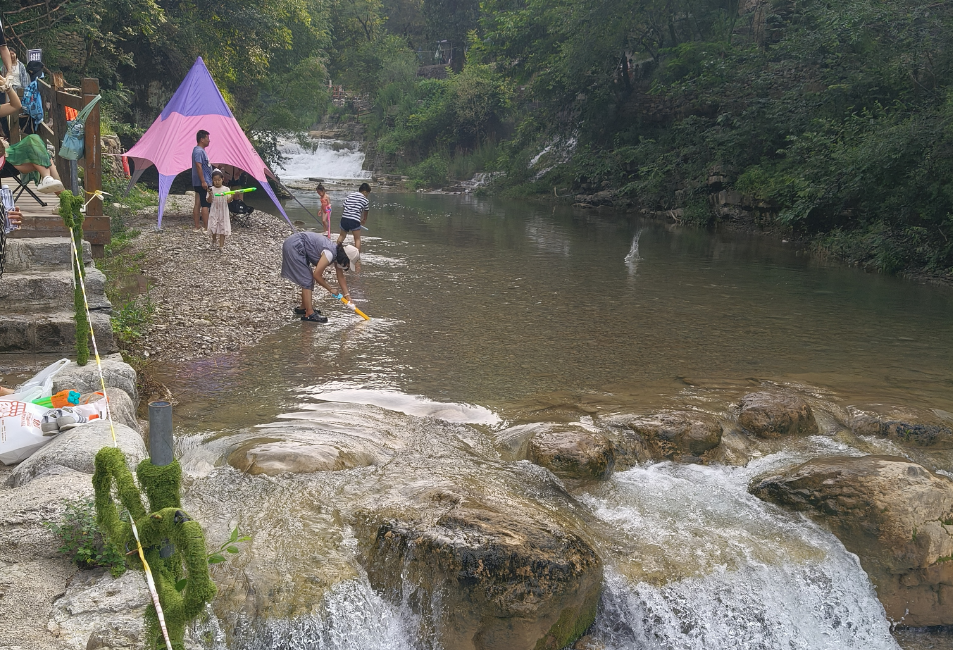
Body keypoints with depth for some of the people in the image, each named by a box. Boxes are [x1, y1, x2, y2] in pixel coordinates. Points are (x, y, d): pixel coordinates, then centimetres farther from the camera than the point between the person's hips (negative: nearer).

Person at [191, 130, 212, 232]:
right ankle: (206, 228, -7)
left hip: (199, 184, 11)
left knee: (198, 204, 10)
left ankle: (197, 227, 12)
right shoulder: (199, 151, -14)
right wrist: (203, 181, -25)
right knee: (206, 205, -8)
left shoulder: (201, 150, 19)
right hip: (203, 183, -11)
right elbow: (198, 166, -23)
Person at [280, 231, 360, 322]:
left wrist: (347, 296, 9)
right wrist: (330, 289, -9)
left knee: (308, 278, 15)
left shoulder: (337, 254, 4)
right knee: (307, 280, -9)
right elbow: (317, 275, -21)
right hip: (294, 246, -10)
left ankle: (303, 308, 28)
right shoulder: (330, 254, -24)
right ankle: (309, 314, -10)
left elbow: (341, 277, 12)